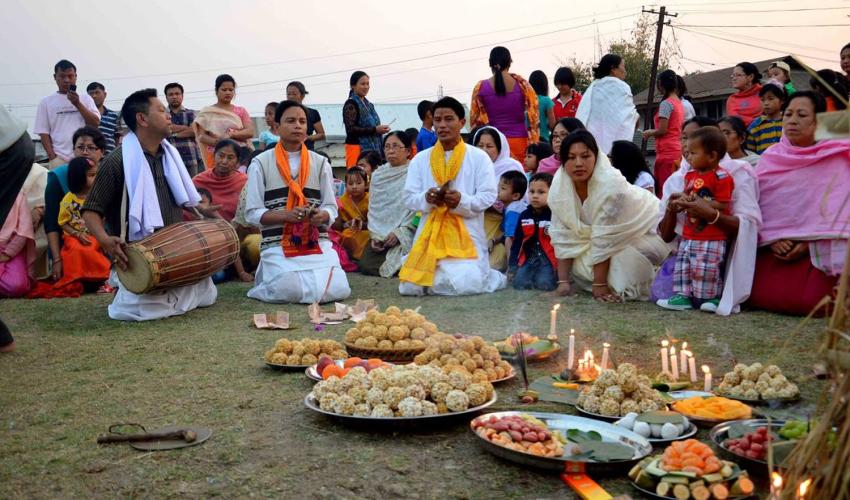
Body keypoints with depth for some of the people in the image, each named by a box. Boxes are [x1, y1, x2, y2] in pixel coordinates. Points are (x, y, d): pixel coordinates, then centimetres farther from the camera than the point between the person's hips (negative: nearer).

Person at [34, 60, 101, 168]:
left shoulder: (85, 98, 10)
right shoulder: (46, 102, 8)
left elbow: (95, 123, 0)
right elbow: (43, 132, 5)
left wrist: (78, 104, -10)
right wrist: (52, 156, -5)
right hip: (59, 158, -1)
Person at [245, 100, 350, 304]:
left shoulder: (320, 162, 11)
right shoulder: (260, 163, 2)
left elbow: (331, 207, 9)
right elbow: (252, 213, -2)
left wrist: (321, 216, -16)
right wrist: (286, 215, -18)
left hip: (317, 242, 3)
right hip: (278, 244, -2)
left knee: (336, 290, -19)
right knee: (291, 291, -25)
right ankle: (271, 273, 10)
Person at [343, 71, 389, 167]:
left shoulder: (368, 104, 18)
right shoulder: (350, 104, -5)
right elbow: (351, 129, -15)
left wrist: (380, 129, 10)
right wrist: (374, 129, -17)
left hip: (372, 148, 7)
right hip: (357, 148, -7)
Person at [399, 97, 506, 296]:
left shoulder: (479, 157, 3)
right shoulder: (420, 160, 10)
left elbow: (488, 196, -4)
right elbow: (409, 198, 5)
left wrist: (462, 201, -22)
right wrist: (426, 199, -17)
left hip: (466, 234, -2)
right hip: (430, 233, 3)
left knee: (465, 285, -23)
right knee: (410, 287, -12)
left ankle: (489, 275, 14)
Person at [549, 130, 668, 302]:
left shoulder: (611, 184, -34)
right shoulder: (558, 186, -17)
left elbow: (604, 240, -31)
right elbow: (563, 236, -12)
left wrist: (599, 284, -27)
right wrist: (563, 281, -15)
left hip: (643, 230, -5)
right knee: (578, 264, -14)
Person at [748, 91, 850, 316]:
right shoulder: (770, 158, 7)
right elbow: (756, 204, 4)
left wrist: (809, 245, -17)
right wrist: (770, 239, -12)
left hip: (817, 251, -3)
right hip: (773, 249, 3)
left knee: (809, 302, -21)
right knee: (761, 298, -11)